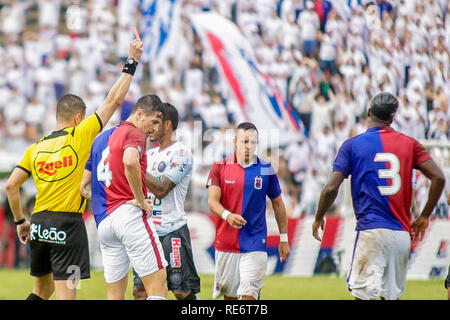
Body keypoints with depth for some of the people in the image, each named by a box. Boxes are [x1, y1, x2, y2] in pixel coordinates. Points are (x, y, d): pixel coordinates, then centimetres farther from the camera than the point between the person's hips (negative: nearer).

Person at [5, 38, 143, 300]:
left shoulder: (36, 148, 10)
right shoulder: (80, 135, -3)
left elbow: (11, 185, 8)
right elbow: (114, 100, -1)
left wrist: (20, 221, 19)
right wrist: (132, 61, 6)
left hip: (39, 225, 6)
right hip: (67, 223, -6)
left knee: (43, 289, 19)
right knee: (66, 293, -8)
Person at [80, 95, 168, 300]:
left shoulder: (101, 139, 24)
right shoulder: (135, 133, -2)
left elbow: (84, 187, 26)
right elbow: (130, 162, -26)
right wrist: (140, 199, -16)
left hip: (103, 222, 8)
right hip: (129, 214, -8)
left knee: (114, 294, 9)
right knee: (157, 285, -10)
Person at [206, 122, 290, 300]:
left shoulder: (266, 170, 3)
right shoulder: (220, 167, 1)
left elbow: (278, 204, 13)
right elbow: (212, 201, -8)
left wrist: (283, 238, 12)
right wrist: (227, 215, -29)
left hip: (255, 244, -1)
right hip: (226, 243, 1)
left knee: (249, 295, -12)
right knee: (229, 294, 9)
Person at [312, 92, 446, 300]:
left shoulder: (352, 145, 1)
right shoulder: (409, 144, 9)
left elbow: (331, 188, -5)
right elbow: (438, 178, 0)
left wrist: (318, 219, 11)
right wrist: (424, 217, 11)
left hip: (371, 231, -4)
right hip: (402, 233, 4)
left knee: (364, 294, -8)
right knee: (392, 294, 13)